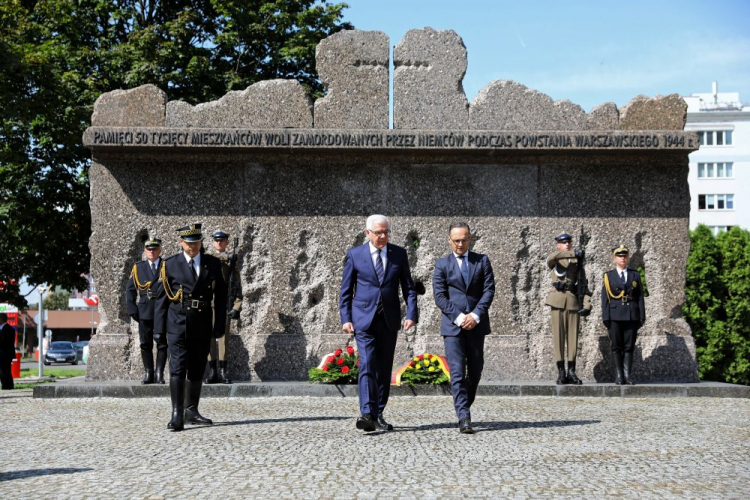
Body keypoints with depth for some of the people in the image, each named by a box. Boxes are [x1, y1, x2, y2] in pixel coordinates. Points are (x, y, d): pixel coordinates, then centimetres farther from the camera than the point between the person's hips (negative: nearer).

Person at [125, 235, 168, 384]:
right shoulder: (138, 268, 11)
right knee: (145, 344, 5)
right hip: (144, 312, 2)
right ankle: (148, 373, 12)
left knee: (162, 343, -3)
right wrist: (132, 310, 0)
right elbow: (129, 290, 10)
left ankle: (159, 373, 2)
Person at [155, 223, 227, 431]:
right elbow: (162, 296, 4)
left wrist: (220, 325, 2)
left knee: (197, 370, 10)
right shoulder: (170, 265, 2)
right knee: (178, 368, -11)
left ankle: (191, 411, 21)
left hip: (203, 326, 3)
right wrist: (159, 326, -1)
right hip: (178, 324, -3)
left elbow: (221, 296, 8)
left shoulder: (213, 264, 6)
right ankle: (177, 414, -14)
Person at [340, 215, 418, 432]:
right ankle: (367, 414, -22)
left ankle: (378, 416, 16)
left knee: (384, 368, 7)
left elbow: (408, 287, 7)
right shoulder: (355, 255, 1)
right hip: (364, 319, -3)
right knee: (367, 366, -15)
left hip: (389, 320, 3)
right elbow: (346, 290, 5)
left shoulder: (399, 254, 6)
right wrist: (346, 318, -3)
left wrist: (411, 314, -5)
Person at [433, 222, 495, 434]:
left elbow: (489, 290, 1)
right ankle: (464, 417, -14)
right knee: (457, 372, -10)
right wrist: (459, 317, -13)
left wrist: (475, 315, -12)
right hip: (452, 325, -2)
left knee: (475, 371, 9)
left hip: (476, 324, 2)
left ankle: (465, 407, 30)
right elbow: (439, 296, -2)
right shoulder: (442, 264, 5)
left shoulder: (482, 261, 9)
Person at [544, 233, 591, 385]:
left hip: (574, 302, 2)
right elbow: (552, 257, -18)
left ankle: (571, 372, 5)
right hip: (557, 301, -2)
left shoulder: (577, 262, 14)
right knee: (558, 337, -3)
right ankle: (561, 372, 0)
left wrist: (587, 304, -5)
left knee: (573, 337, 1)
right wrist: (573, 254, -19)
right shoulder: (554, 260, 9)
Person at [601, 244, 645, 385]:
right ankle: (619, 375, 4)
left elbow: (640, 297, 9)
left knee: (629, 347, 1)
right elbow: (605, 298, 4)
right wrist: (605, 318, -4)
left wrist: (642, 317, 2)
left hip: (631, 316, 1)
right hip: (615, 316, -1)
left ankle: (628, 375, 3)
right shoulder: (608, 276, 7)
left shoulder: (635, 275, 12)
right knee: (616, 347, 1)